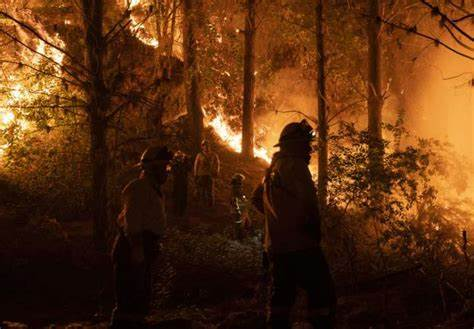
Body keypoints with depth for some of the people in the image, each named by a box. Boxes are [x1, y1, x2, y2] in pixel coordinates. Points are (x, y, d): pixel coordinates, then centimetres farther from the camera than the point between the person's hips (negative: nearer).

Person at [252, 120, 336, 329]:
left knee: (282, 295, 15)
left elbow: (256, 198, 28)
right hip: (300, 244, -9)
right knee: (322, 295, -6)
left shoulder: (273, 168, 16)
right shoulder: (295, 165, -13)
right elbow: (308, 200, -26)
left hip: (275, 245, 9)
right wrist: (314, 227, -11)